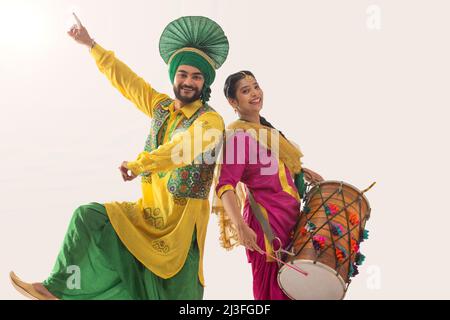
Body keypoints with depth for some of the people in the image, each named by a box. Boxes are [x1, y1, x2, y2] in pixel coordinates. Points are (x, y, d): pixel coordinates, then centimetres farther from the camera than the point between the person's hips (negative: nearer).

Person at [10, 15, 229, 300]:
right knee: (89, 217, -8)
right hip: (148, 211, 6)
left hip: (183, 220, -5)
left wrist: (139, 165, -38)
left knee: (175, 291, 0)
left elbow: (184, 147, -29)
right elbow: (125, 78, 14)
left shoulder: (211, 120, -12)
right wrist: (91, 45, 17)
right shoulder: (161, 106, 8)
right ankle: (56, 289, -2)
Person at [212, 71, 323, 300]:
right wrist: (241, 226, -36)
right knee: (274, 289, 2)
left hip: (287, 216, 9)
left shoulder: (264, 127, 10)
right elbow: (225, 186, -25)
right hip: (267, 220, -9)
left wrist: (301, 171, 13)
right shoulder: (238, 135, -17)